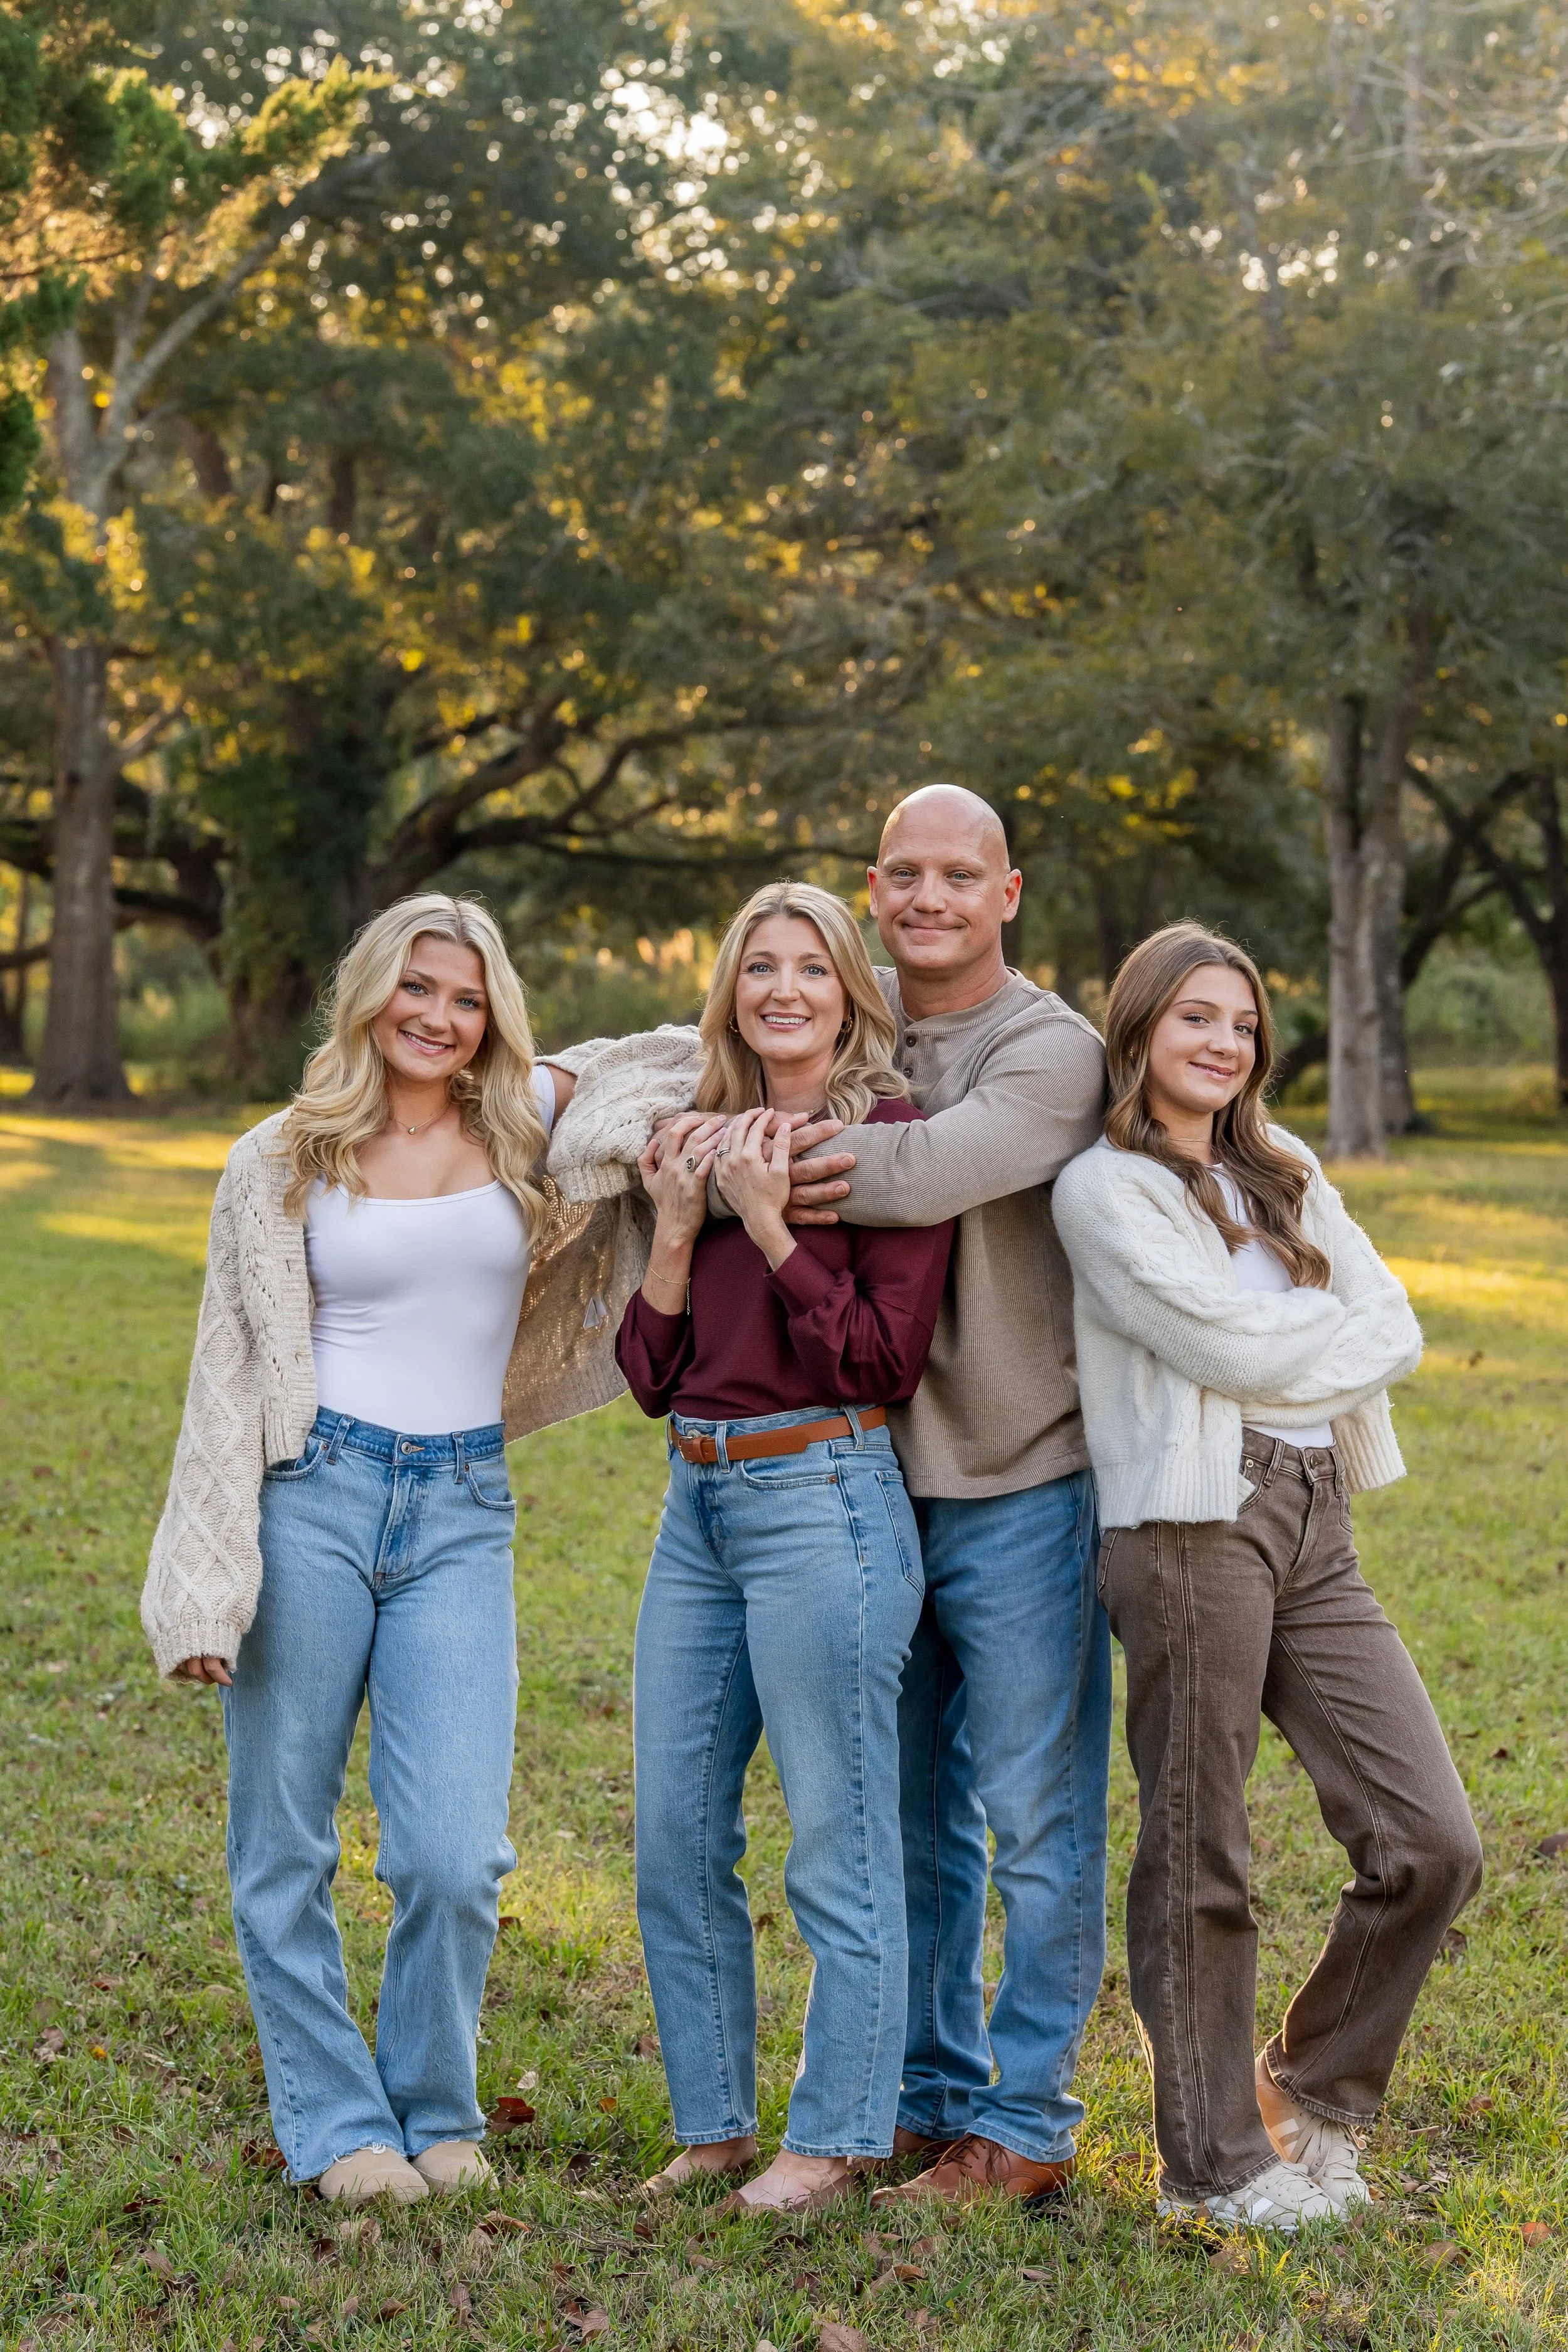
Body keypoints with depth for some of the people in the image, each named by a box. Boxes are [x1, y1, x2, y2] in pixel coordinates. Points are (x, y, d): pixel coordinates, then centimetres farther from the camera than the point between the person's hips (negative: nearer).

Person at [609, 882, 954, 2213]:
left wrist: (770, 1224, -15)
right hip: (697, 1503, 7)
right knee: (675, 1840, 12)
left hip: (822, 1498, -7)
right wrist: (678, 1226, -2)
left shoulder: (891, 1135, -6)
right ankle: (715, 2125, 26)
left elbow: (886, 1363, -13)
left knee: (838, 1846, 2)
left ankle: (837, 2138, 16)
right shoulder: (703, 1141, 13)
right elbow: (651, 1373, 10)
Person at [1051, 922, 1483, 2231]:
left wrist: (1283, 1356, -3)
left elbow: (1396, 1330, 11)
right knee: (1200, 1858, 1)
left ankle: (1310, 2092, 21)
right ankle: (1217, 2161, 15)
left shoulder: (1285, 1173, 20)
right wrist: (1340, 1339, 4)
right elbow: (1225, 1345, -11)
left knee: (1433, 1842, 1)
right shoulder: (1104, 1188, -1)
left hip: (1318, 1524, 7)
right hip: (1195, 1524, -6)